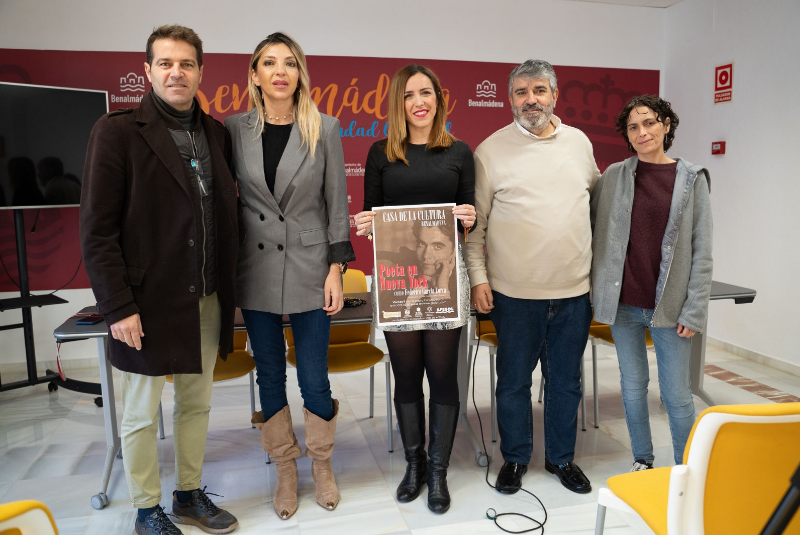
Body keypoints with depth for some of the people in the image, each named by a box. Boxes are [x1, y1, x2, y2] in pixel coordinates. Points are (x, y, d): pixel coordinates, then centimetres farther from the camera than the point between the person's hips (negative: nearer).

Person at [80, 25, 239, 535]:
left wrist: (229, 290, 7)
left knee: (197, 404, 16)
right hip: (148, 302, -4)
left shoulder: (216, 133, 8)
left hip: (206, 301, 5)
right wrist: (118, 306, -14)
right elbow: (97, 230, -9)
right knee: (141, 415, 10)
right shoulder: (118, 131, -6)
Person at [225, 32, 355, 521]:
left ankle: (323, 465, 31)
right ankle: (286, 470, 33)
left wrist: (336, 269, -5)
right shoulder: (234, 129, 2)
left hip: (309, 271, -2)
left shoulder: (325, 130, -1)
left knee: (314, 380, 5)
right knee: (270, 378, 12)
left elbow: (337, 204, 0)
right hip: (256, 273, 2)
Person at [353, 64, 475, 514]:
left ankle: (439, 470, 24)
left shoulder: (459, 152, 7)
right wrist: (367, 224, -13)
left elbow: (470, 216, 9)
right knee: (406, 374, 10)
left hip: (445, 274, 0)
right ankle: (414, 463, 30)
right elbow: (369, 215, 9)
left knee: (442, 373, 6)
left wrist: (468, 219, -13)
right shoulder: (381, 153, 7)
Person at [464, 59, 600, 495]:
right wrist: (478, 277, -8)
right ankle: (515, 459, 30)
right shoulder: (492, 150, -3)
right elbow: (475, 222, -2)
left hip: (574, 289, 3)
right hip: (515, 292, -3)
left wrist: (599, 258, 18)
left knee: (566, 381, 15)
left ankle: (562, 458, 35)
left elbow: (597, 192, 23)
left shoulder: (579, 142, 8)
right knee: (514, 381, 9)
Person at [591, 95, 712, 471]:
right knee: (633, 387, 13)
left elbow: (702, 252, -2)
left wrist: (694, 310, -7)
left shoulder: (692, 179, 0)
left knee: (676, 394, 3)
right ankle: (642, 461, 30)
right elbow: (590, 227, 8)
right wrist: (598, 290, -1)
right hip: (623, 302, 2)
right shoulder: (613, 177, 4)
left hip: (668, 307, -2)